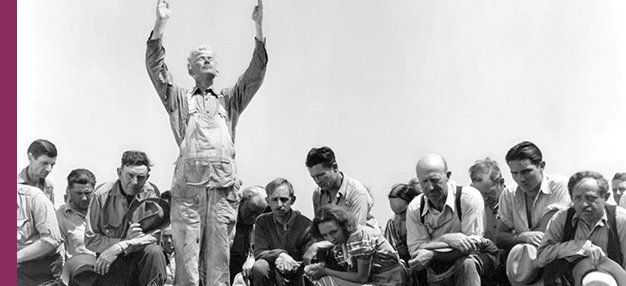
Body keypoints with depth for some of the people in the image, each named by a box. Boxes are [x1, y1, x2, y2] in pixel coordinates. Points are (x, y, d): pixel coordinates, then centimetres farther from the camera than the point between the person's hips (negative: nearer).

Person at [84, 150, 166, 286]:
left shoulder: (151, 193, -6)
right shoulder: (102, 195, -8)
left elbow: (154, 235, -13)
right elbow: (90, 240, -7)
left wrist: (119, 247, -24)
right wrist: (126, 239, -19)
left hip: (140, 256, 1)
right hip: (111, 264, -1)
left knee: (154, 251, -30)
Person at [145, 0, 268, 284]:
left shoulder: (229, 100, 22)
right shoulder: (180, 99, 19)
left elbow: (256, 73, 11)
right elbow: (156, 68, 6)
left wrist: (259, 26, 0)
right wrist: (160, 23, -5)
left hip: (223, 185, 1)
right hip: (188, 184, -1)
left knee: (218, 257, 0)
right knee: (187, 257, -4)